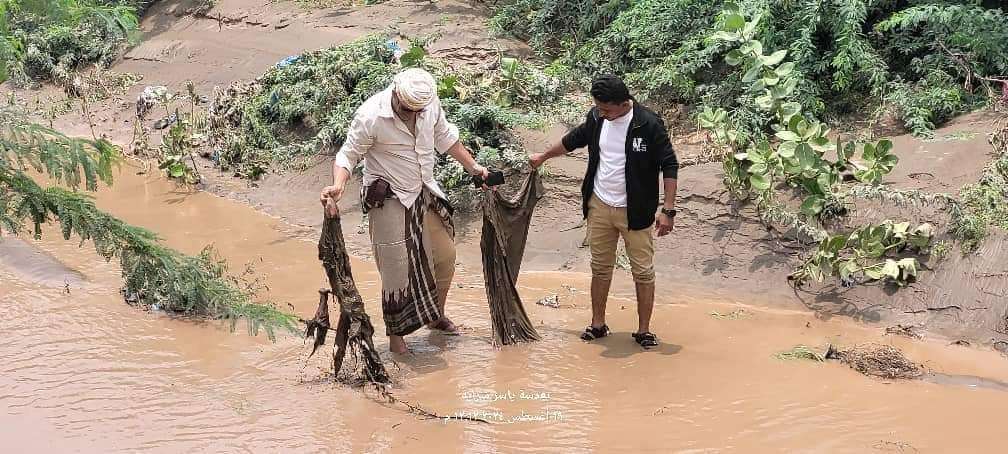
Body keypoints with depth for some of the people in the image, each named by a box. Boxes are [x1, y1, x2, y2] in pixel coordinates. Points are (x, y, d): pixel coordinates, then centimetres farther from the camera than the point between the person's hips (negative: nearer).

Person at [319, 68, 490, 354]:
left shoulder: (430, 103, -8)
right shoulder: (371, 116, -25)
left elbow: (444, 136, 11)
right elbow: (348, 155, -16)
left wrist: (472, 166, 16)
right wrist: (338, 185, -34)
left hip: (425, 193, 6)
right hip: (390, 199, -6)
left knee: (445, 255, 16)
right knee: (398, 269, -2)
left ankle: (436, 316, 39)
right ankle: (395, 333, 17)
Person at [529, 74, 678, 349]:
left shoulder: (648, 124, -17)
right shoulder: (597, 118, -2)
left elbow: (669, 166, -14)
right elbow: (574, 140, 19)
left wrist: (668, 210, -19)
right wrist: (543, 157, 32)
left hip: (634, 211, -4)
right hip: (599, 206, 5)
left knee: (643, 272, 1)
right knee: (600, 268, 12)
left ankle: (644, 330, 12)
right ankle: (598, 325, 24)